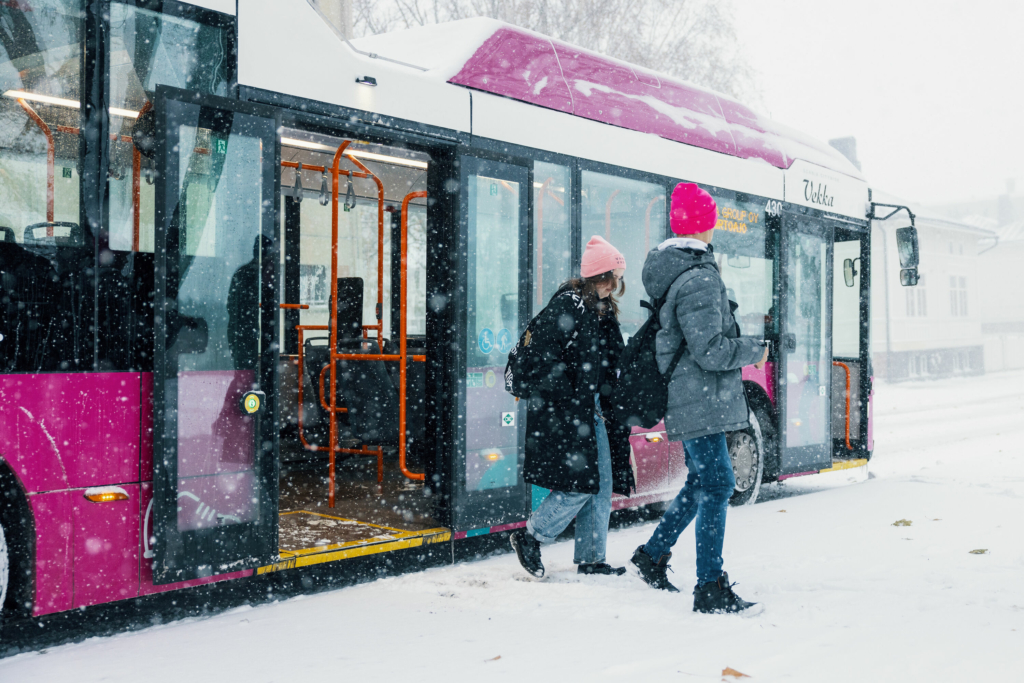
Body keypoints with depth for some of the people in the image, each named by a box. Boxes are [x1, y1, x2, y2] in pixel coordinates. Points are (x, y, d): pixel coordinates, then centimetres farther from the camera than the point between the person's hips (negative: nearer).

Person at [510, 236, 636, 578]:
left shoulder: (604, 311, 15)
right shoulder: (566, 306, -12)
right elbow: (546, 359, -18)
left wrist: (608, 405, 12)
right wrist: (572, 404, -17)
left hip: (594, 412, 9)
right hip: (564, 415, -9)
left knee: (602, 486, 8)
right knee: (580, 485, -10)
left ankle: (591, 559, 17)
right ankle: (529, 537, 7)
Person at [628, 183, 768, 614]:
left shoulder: (668, 269, 10)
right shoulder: (699, 279, -20)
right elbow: (709, 350, -22)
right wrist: (754, 352, -7)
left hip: (683, 397, 10)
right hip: (700, 400, -10)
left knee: (702, 481, 21)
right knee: (716, 486, -5)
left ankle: (653, 555, 30)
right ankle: (710, 589, -2)